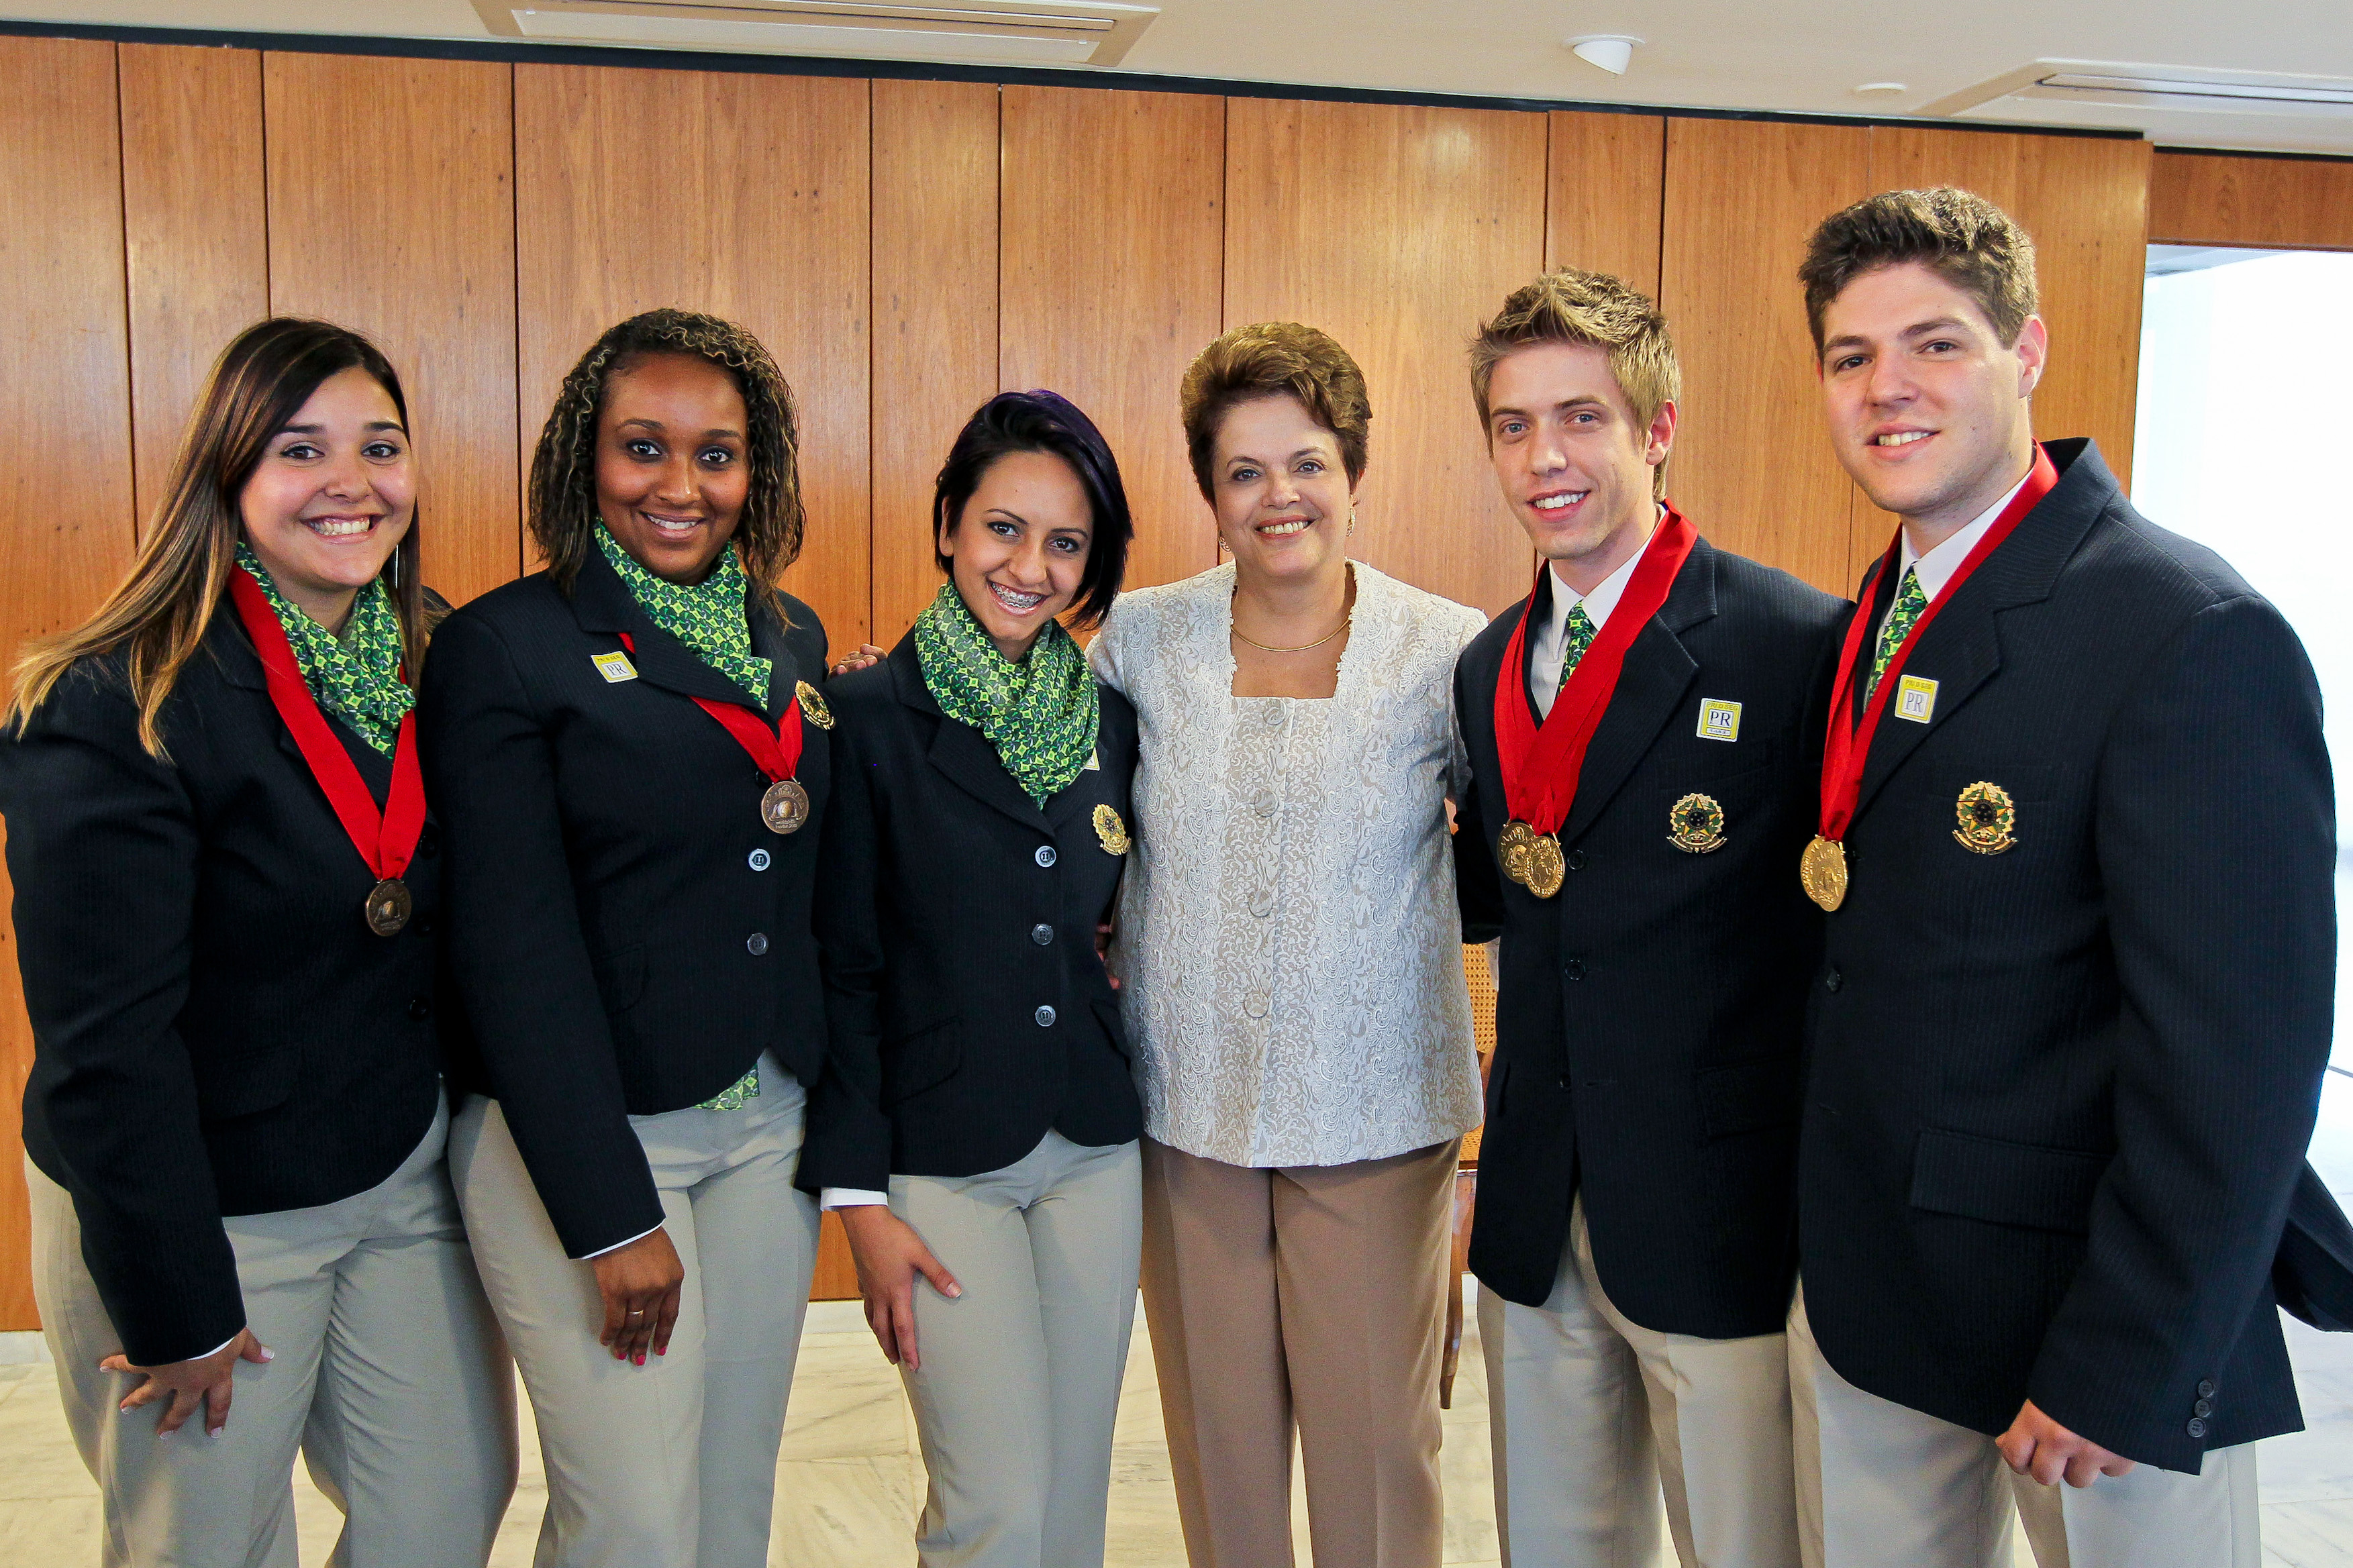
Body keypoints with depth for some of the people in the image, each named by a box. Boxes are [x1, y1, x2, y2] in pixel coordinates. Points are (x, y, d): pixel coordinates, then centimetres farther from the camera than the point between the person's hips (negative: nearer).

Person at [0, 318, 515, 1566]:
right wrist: (176, 1307, -15)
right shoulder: (113, 709, -20)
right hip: (196, 1214, -5)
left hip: (403, 1178, 6)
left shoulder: (437, 661, 0)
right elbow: (102, 1039, -19)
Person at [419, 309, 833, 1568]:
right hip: (576, 1133, -5)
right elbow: (515, 951, -14)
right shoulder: (504, 646, -10)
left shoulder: (794, 639, 8)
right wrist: (612, 1216, -15)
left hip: (771, 1123, 6)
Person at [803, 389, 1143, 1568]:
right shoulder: (869, 717, -8)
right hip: (942, 1159, -4)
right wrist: (858, 1194, -10)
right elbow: (841, 967, -7)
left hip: (1097, 1148, 5)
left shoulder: (1110, 719, 5)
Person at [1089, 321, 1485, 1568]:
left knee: (1377, 1438, 8)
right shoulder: (1140, 640, 0)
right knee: (1216, 1431, 14)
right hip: (1188, 1107, 2)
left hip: (1377, 1114, -1)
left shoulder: (1448, 651, -5)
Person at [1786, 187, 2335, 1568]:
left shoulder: (2197, 638, -18)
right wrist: (1832, 1242, 8)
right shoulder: (1873, 626, 7)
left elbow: (2237, 1062, -20)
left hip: (2090, 1310, -7)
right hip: (1865, 1300, 7)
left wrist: (2122, 1374, -18)